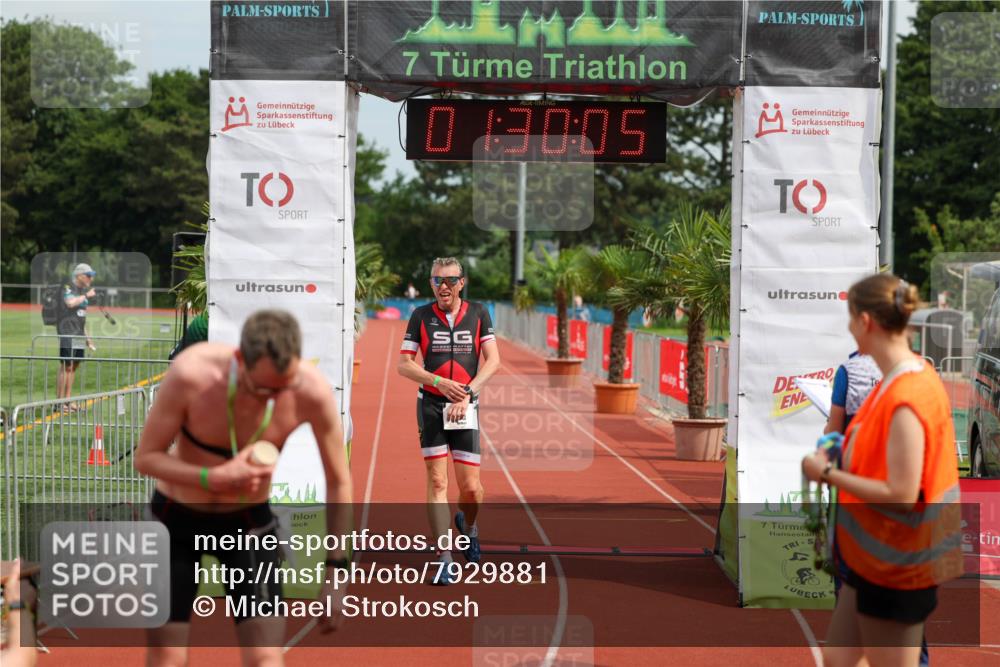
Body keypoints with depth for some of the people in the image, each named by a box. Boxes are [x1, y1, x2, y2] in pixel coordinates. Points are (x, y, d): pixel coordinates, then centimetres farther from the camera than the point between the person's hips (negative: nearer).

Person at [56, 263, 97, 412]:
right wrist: (86, 296, -17)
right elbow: (70, 302, -30)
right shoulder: (68, 287, -8)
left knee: (74, 366, 10)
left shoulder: (84, 290, 18)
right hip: (67, 332, -9)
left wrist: (86, 336, 23)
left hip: (78, 334, 9)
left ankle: (68, 400, 16)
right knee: (66, 366, -9)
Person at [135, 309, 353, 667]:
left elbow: (338, 481, -10)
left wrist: (336, 569, -8)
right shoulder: (191, 373, -29)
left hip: (250, 521, 1)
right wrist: (215, 478, -34)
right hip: (176, 518, 0)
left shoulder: (313, 392, -25)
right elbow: (146, 457, -17)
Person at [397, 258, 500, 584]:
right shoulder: (421, 316, 2)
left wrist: (467, 393, -14)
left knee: (470, 487, -2)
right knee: (437, 481, -8)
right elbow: (404, 364, 1)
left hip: (466, 408, 0)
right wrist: (440, 382, -13)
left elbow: (492, 360, -2)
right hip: (431, 406, 0)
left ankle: (468, 525, 33)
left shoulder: (478, 313, 3)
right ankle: (444, 559, -4)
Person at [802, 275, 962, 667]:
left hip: (898, 562, -10)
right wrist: (845, 455, 6)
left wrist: (829, 474, -19)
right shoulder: (910, 376, 5)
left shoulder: (905, 398, -26)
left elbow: (902, 495, -27)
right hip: (876, 554, 10)